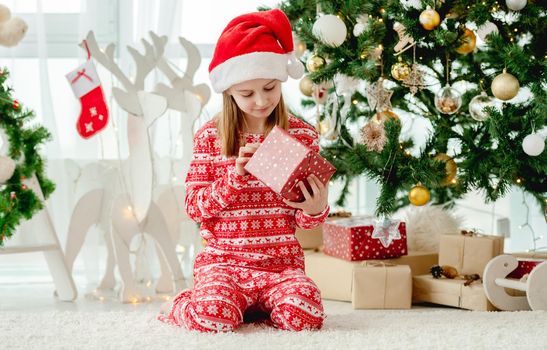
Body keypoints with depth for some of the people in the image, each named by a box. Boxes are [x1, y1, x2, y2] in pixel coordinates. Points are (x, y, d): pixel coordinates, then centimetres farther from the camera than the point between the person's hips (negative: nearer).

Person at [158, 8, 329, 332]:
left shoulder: (303, 135, 4)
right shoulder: (211, 136, 2)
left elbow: (304, 219, 9)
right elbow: (194, 206, -1)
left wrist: (316, 209, -16)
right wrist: (234, 177, -16)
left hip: (282, 262, 2)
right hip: (224, 260, -1)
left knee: (303, 316, -29)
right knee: (214, 316, -31)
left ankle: (255, 304, 8)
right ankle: (179, 305, 8)